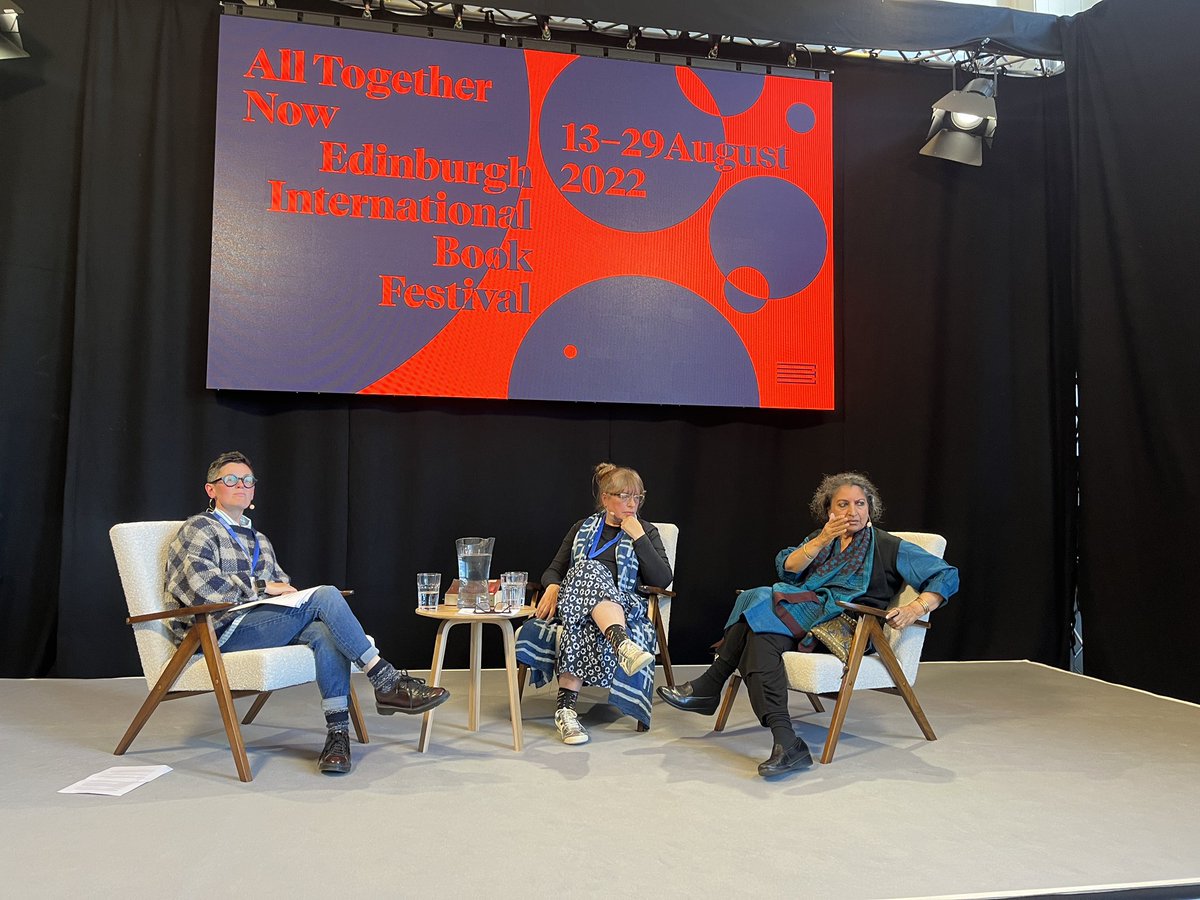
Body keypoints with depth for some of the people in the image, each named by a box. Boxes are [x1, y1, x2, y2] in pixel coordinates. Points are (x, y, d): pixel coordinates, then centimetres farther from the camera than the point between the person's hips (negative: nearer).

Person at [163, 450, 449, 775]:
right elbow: (200, 583, -14)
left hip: (257, 621, 7)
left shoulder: (259, 539, 28)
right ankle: (388, 682, -23)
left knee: (324, 631, -28)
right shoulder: (200, 529, 4)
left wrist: (287, 591, 4)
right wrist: (262, 587, -11)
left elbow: (282, 584, 29)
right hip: (222, 630, -7)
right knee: (324, 596, -25)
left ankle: (338, 731, -32)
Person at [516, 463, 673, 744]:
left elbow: (662, 580, 1)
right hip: (572, 601, 1)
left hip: (625, 609, 0)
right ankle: (623, 644, -62)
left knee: (583, 623, -39)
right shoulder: (583, 528, 22)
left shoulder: (646, 532, 16)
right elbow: (554, 570, 19)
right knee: (590, 570, -37)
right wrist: (552, 587, -6)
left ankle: (566, 706, -48)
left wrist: (638, 536, -3)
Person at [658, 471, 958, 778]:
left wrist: (916, 608, -13)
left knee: (761, 603, -28)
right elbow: (786, 569, 10)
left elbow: (947, 576, 5)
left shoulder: (889, 547, 11)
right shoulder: (820, 538, 25)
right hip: (803, 612, 5)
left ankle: (709, 686, -23)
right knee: (760, 637, -31)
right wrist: (821, 542, -4)